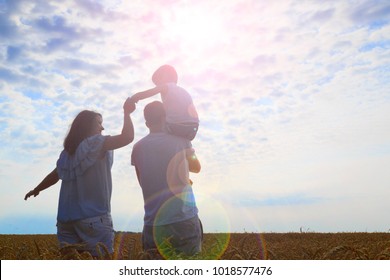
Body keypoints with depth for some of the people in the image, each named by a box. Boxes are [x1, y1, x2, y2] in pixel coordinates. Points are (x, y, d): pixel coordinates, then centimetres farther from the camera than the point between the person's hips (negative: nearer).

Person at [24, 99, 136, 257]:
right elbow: (127, 137, -18)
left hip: (67, 218, 8)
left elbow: (55, 175, 30)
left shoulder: (67, 152, 17)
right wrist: (127, 113, -4)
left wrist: (36, 190, 49)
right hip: (94, 217, -8)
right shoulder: (94, 143, -6)